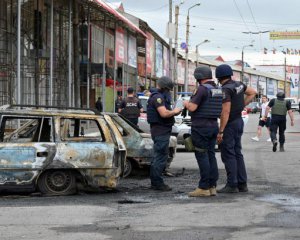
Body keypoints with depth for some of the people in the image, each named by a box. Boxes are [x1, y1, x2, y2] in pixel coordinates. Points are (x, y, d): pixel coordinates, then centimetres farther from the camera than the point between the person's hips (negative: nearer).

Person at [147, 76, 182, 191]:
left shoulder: (161, 97, 20)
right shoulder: (157, 97, -15)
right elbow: (164, 113, -26)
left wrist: (173, 112, 9)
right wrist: (174, 111, -10)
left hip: (161, 130, 11)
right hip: (161, 130, -11)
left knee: (158, 156, 16)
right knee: (161, 157, -9)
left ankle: (155, 182, 22)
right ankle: (157, 183, -8)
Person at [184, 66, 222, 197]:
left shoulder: (202, 89, -15)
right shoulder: (218, 90, 10)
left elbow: (192, 107, -19)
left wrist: (186, 103, 2)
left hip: (201, 126, -8)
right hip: (214, 125, 8)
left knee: (202, 156, -5)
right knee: (211, 155, 10)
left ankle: (203, 188, -5)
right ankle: (212, 186, 11)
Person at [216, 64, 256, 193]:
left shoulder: (226, 89, -20)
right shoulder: (239, 85, 6)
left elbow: (226, 112, -24)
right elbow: (253, 92, 23)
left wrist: (220, 132, -21)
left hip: (229, 124, -9)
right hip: (239, 121, 9)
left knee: (228, 155, -4)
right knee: (237, 153, 13)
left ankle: (232, 185, -4)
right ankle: (242, 184, 16)